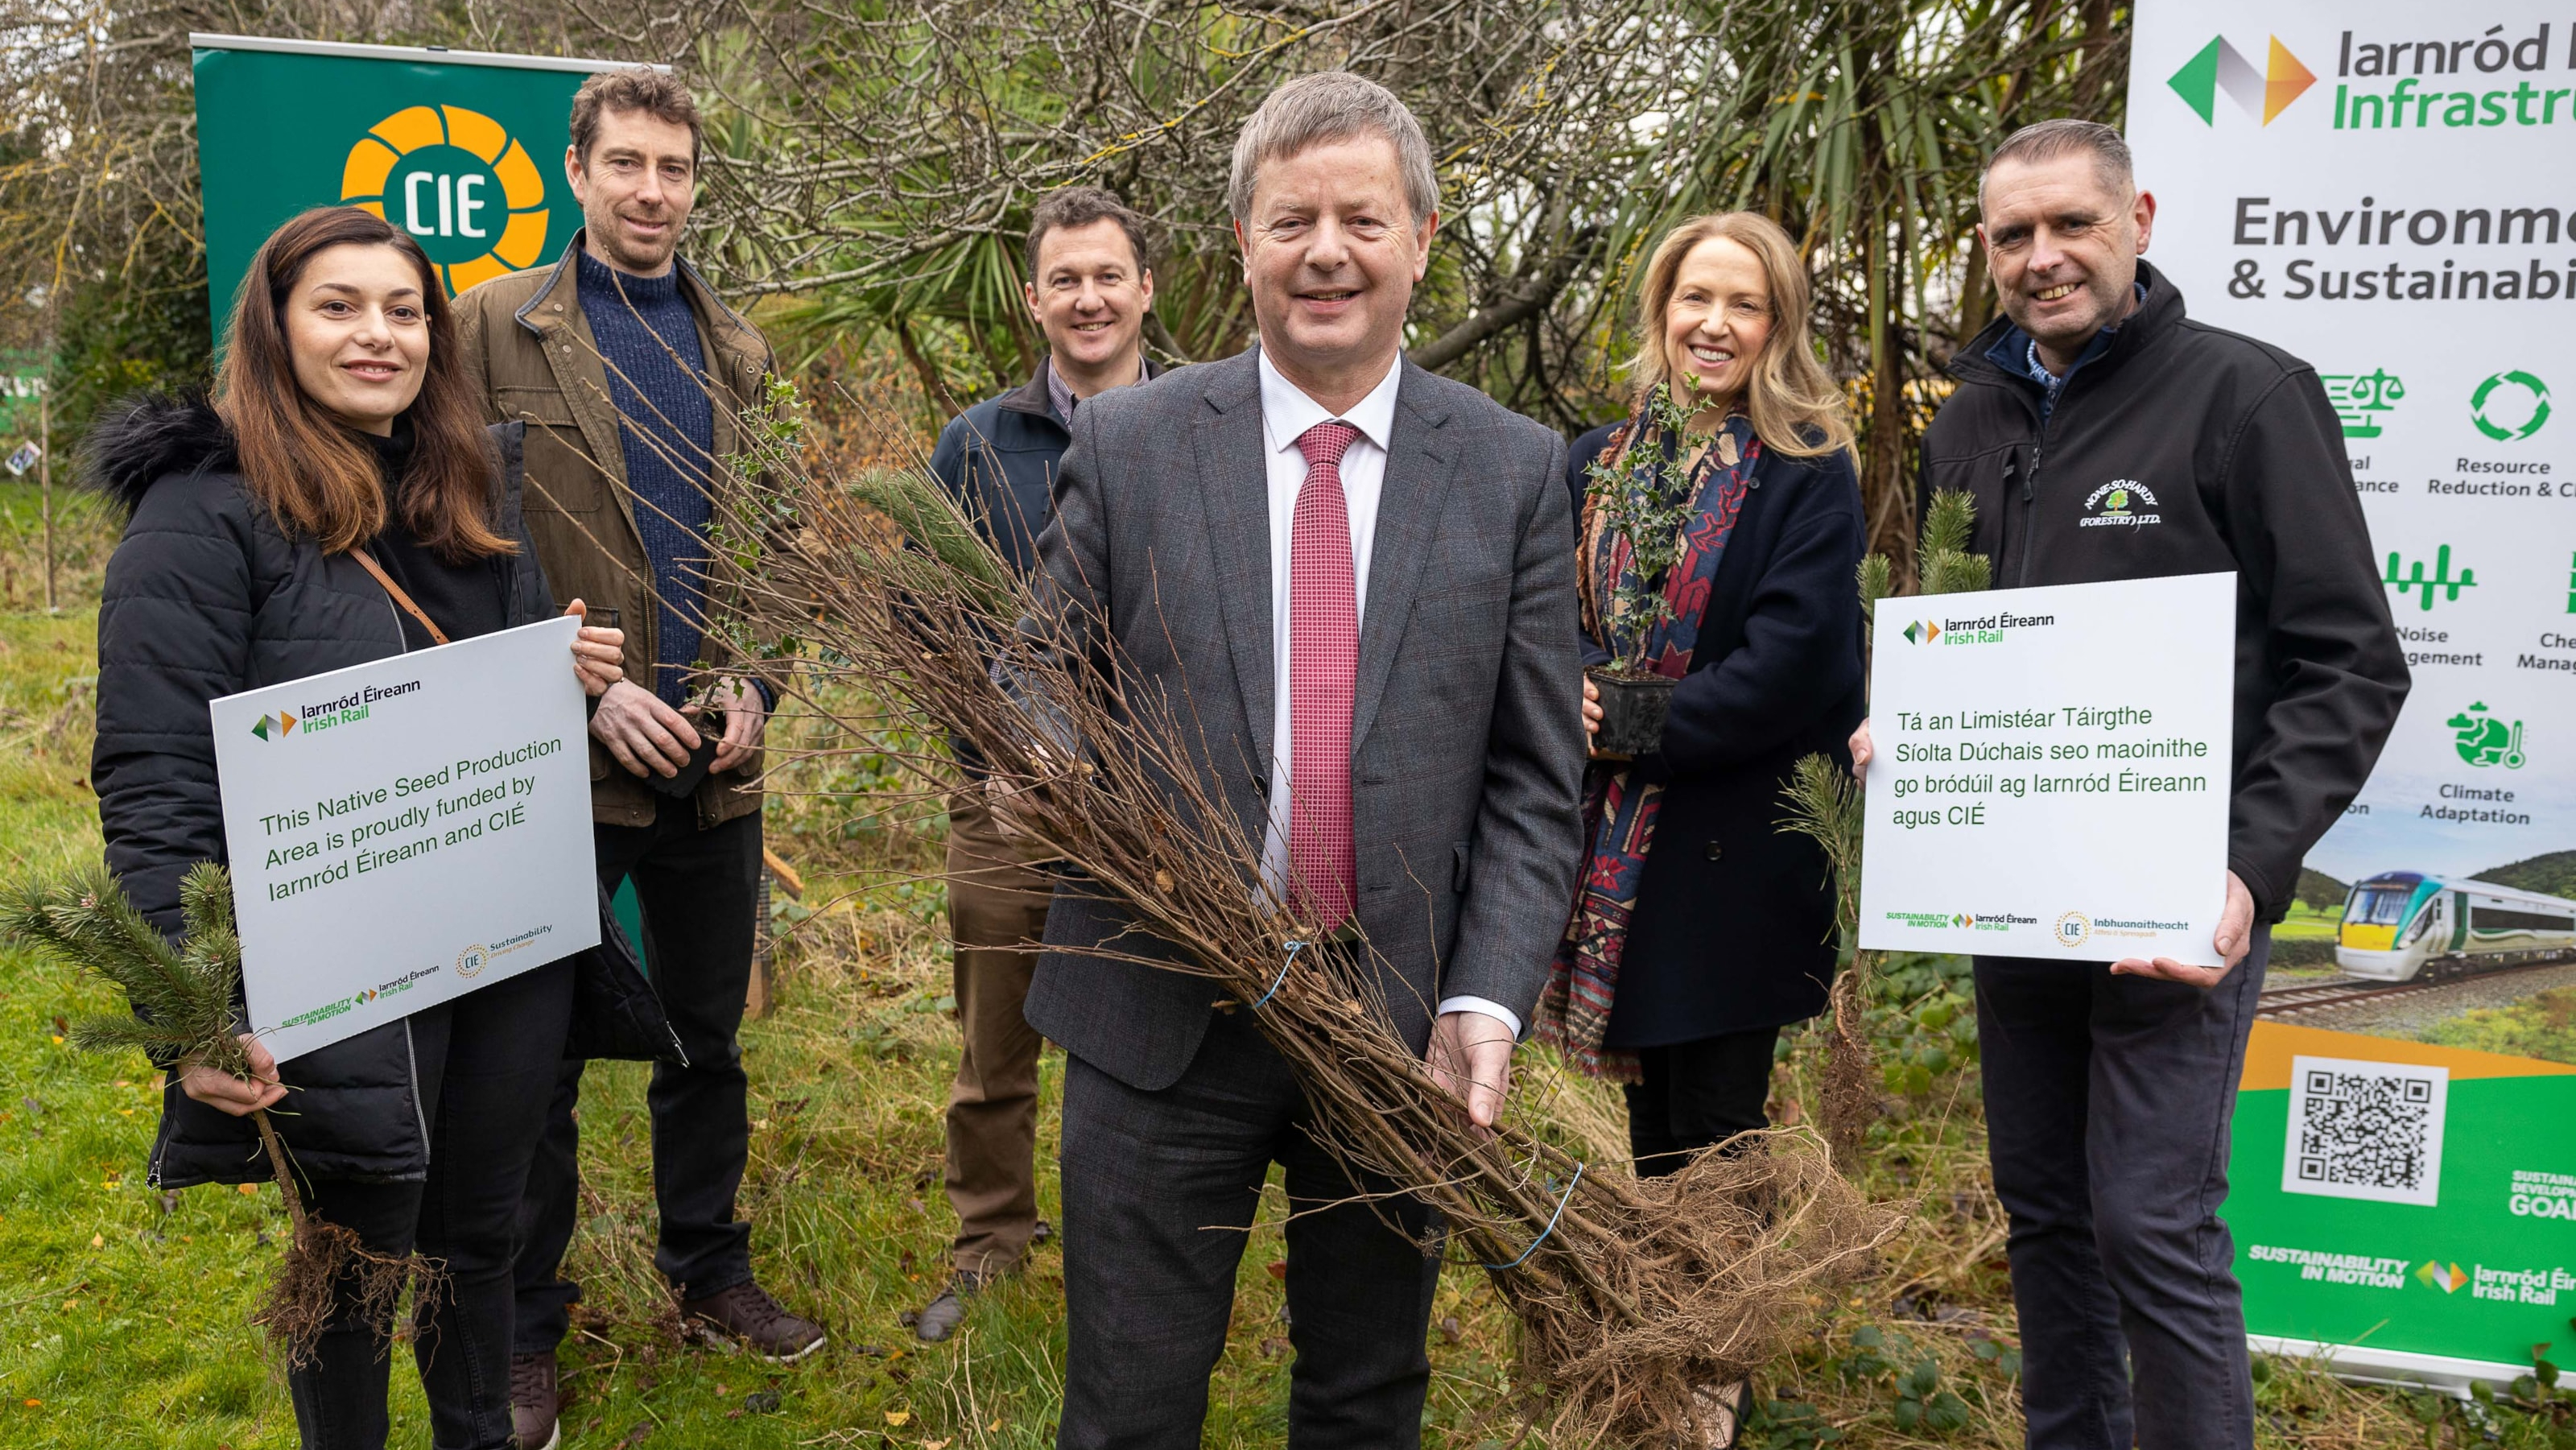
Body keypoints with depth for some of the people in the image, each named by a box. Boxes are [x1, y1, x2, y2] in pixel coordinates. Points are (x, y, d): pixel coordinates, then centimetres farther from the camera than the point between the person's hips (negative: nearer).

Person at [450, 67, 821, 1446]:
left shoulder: (737, 350, 10)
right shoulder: (498, 324, -2)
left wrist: (751, 682, -2)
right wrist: (587, 691, -14)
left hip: (712, 764, 4)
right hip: (561, 761, -4)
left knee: (709, 1043, 16)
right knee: (537, 1060, 8)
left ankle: (710, 1271, 34)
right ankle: (525, 1331, 24)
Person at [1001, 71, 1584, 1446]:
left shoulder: (1515, 471, 1)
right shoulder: (1127, 442, -1)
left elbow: (1534, 778, 0)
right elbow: (1042, 689, 3)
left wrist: (1484, 1001, -11)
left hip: (1402, 1023, 1)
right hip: (1163, 1016, -1)